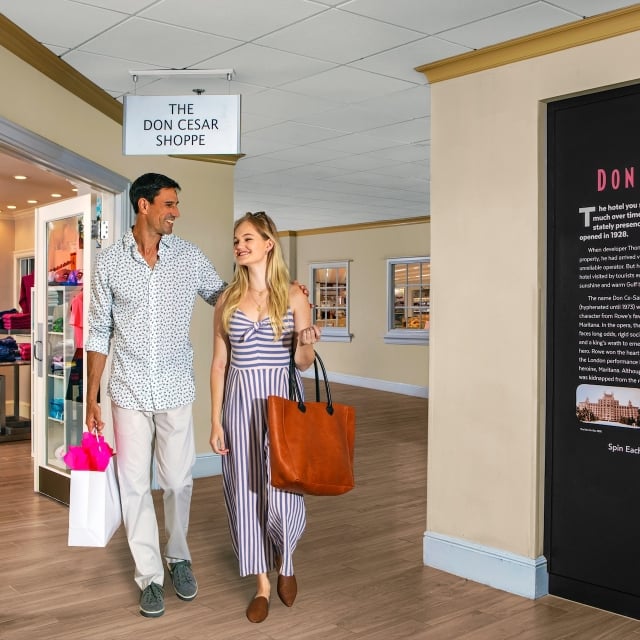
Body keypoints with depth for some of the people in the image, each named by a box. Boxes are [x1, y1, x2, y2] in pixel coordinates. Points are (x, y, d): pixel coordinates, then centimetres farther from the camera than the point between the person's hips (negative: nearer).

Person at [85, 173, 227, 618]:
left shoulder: (190, 257, -1)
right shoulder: (109, 263, -2)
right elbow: (99, 333, 3)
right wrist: (91, 398, 2)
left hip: (176, 391, 0)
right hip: (129, 393, 0)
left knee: (179, 481, 9)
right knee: (135, 485, 6)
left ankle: (178, 556, 33)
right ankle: (150, 575, 21)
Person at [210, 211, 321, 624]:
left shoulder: (294, 296, -1)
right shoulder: (227, 300, 5)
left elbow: (303, 363, 2)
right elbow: (220, 363, 5)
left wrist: (307, 345, -21)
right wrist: (216, 421, 1)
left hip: (280, 402, -2)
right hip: (239, 402, 2)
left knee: (281, 494, -4)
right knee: (246, 493, 6)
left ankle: (285, 562, 28)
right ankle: (263, 584, 23)